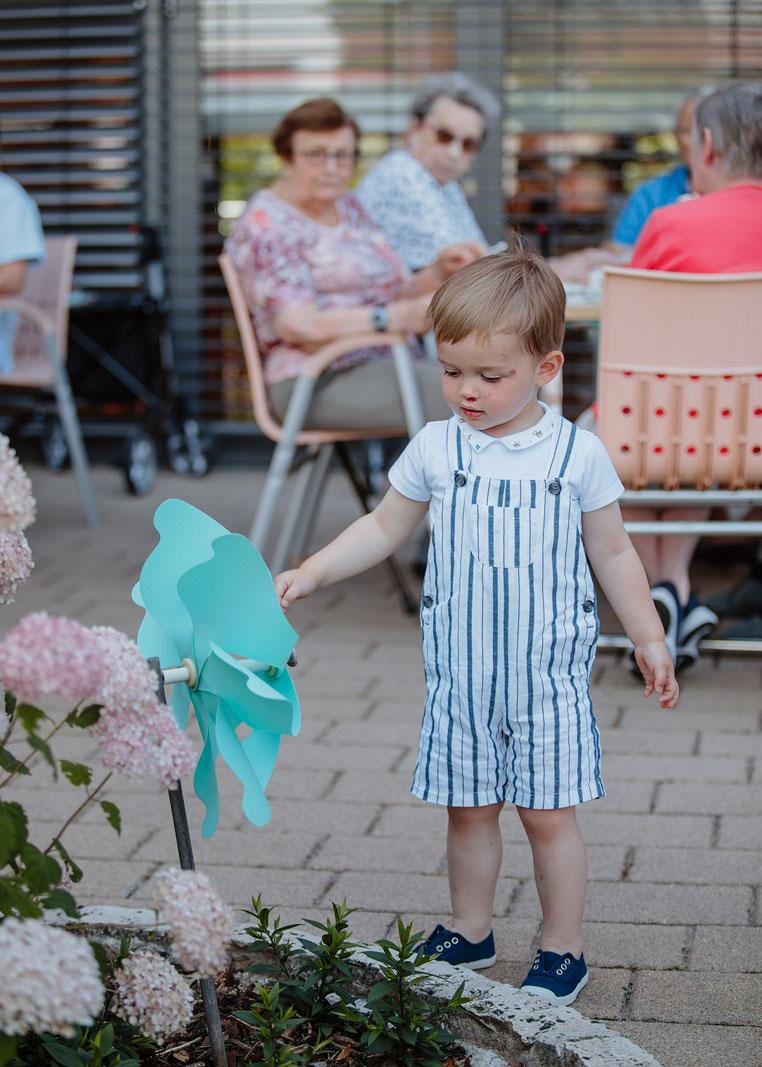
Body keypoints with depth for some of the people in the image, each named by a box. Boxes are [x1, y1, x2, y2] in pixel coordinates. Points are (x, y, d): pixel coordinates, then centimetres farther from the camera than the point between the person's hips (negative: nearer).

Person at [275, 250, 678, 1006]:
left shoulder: (577, 454, -6)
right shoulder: (435, 449, -2)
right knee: (468, 810, 13)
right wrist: (312, 574, 0)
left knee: (549, 815, 5)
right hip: (460, 679, 2)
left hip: (549, 678, -2)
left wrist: (648, 640, 7)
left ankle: (563, 951, 20)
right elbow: (383, 529, 10)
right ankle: (469, 932, 31)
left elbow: (612, 554, 4)